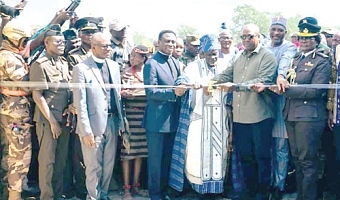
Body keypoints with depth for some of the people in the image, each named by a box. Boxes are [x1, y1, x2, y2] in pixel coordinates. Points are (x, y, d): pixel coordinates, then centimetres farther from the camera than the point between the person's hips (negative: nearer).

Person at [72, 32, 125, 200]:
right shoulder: (81, 68, -9)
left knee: (109, 164, 15)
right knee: (94, 166, 6)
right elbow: (80, 103, -12)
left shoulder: (114, 66, 9)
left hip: (112, 122, 5)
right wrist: (86, 130, -15)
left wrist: (121, 121, 10)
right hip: (94, 124, -5)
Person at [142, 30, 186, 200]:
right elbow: (150, 92, -18)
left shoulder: (176, 62, 11)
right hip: (157, 120, -7)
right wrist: (173, 92, -27)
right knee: (155, 159, 5)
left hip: (172, 119, 7)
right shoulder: (151, 63, -12)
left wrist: (182, 88, -2)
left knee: (167, 158, 17)